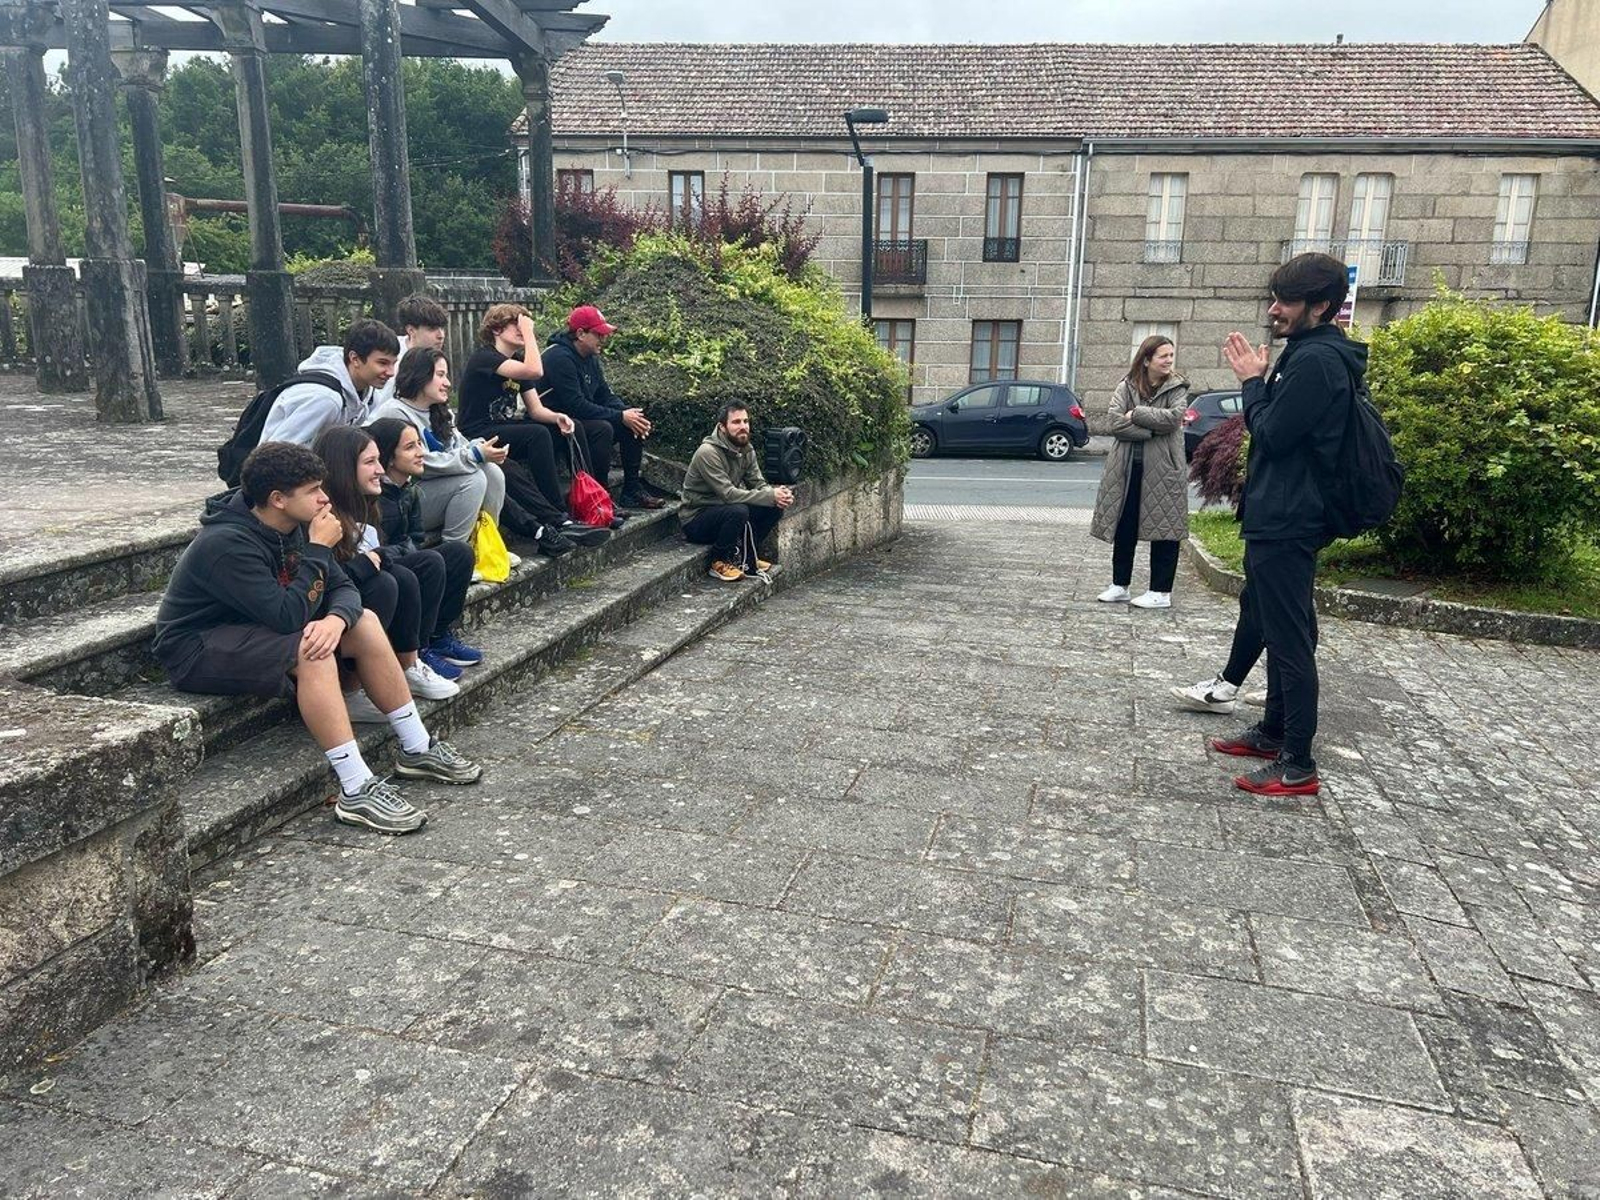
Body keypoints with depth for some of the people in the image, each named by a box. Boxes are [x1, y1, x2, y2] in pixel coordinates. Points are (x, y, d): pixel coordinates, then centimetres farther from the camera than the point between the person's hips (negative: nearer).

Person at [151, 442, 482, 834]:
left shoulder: (295, 527, -2)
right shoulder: (227, 544, -27)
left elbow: (344, 588, -4)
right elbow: (288, 615, -33)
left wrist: (337, 618, -27)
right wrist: (319, 549, -25)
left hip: (254, 629, 9)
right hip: (197, 651, -9)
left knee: (363, 622, -4)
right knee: (313, 653, -33)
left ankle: (417, 749, 2)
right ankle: (356, 792, -33)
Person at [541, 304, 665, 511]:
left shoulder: (590, 357, 9)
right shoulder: (559, 358, -21)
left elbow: (605, 394, 11)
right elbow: (577, 405, -26)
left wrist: (628, 412, -11)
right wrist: (621, 416, -23)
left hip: (583, 418, 10)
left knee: (635, 424, -2)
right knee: (602, 429, -33)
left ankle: (632, 491, 2)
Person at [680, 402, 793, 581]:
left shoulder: (746, 450, 1)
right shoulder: (708, 452, -24)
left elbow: (759, 485, 1)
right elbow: (729, 494, -30)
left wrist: (777, 494, -22)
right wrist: (770, 496, -30)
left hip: (723, 510, 8)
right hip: (696, 520, -8)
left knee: (775, 507, -8)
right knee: (738, 511, -35)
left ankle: (746, 556, 6)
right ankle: (719, 563, -13)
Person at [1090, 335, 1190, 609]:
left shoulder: (1177, 388, 1)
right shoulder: (1126, 386, 4)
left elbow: (1173, 417, -17)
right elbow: (1116, 422, -9)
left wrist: (1136, 414, -13)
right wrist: (1152, 430, -16)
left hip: (1163, 469, -2)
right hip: (1127, 467, 2)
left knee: (1164, 529, 2)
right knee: (1124, 529, 9)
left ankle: (1161, 592, 9)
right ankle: (1120, 585, 21)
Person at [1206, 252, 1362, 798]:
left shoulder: (1315, 360, -17)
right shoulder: (1313, 354, 16)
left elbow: (1270, 433, -19)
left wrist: (1252, 382, -5)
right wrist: (1258, 381, 7)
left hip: (1285, 525, -11)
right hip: (1278, 519, 11)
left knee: (1290, 639, -6)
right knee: (1274, 629, 19)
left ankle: (1297, 764, 0)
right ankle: (1274, 732, 32)